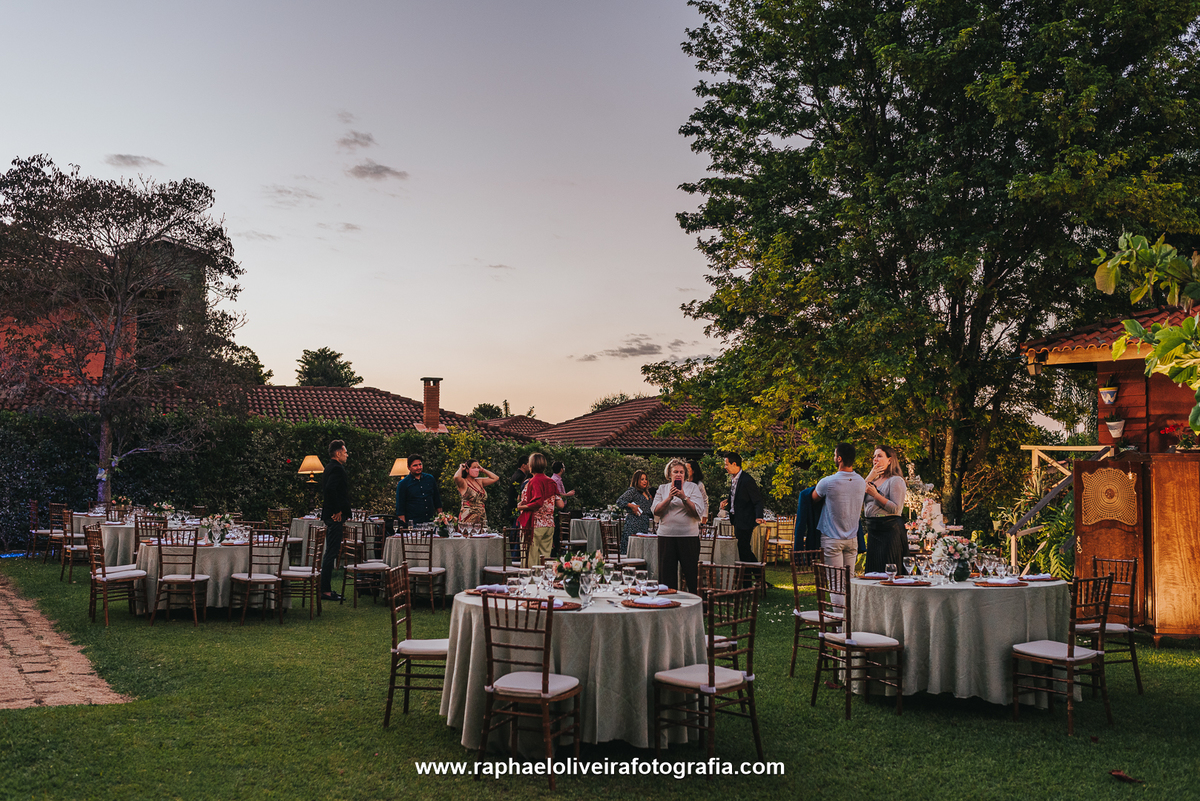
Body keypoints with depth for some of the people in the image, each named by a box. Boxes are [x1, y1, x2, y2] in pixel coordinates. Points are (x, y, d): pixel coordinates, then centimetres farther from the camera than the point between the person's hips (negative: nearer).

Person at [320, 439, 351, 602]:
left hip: (332, 516, 11)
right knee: (331, 553, -7)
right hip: (336, 517, -11)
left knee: (330, 553, 14)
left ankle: (326, 589, 20)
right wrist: (337, 511, -20)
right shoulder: (337, 468, -15)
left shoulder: (330, 467, 17)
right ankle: (325, 591, -4)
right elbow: (331, 489, -30)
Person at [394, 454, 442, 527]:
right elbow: (400, 508, 0)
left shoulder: (430, 479, 11)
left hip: (431, 522, 3)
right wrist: (404, 525, -8)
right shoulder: (403, 484, 0)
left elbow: (437, 500, 18)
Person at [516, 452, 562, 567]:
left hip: (535, 524, -7)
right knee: (545, 555, 11)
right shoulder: (551, 482, 9)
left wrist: (522, 507, -11)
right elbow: (560, 505, 7)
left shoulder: (534, 482, -11)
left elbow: (538, 502, -24)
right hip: (549, 525, 7)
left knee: (532, 558, -3)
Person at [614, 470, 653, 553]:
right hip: (633, 526, -7)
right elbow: (619, 501, -9)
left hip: (644, 527, 7)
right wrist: (631, 505, -18)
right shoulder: (633, 491, -1)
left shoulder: (647, 493, 21)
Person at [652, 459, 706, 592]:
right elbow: (656, 512, 0)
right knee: (666, 574, 4)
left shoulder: (692, 487, 6)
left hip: (689, 535, -2)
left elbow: (698, 512, -5)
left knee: (692, 574, -1)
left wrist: (684, 497, -14)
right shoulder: (662, 488, 12)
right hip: (666, 536, 2)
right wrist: (669, 498, -12)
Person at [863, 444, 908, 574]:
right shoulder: (874, 481, 18)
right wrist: (869, 478, 1)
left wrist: (875, 495, -15)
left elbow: (896, 508, -14)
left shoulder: (896, 481, -4)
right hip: (873, 531, 7)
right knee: (873, 571, 7)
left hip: (889, 530, -7)